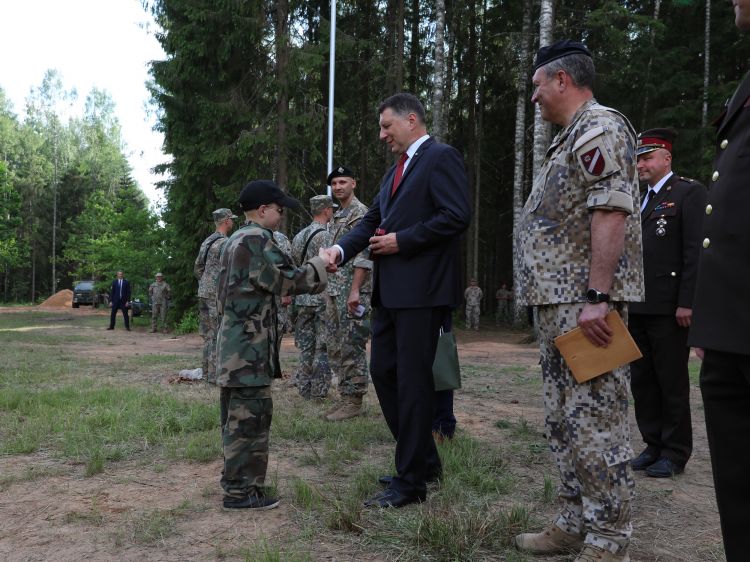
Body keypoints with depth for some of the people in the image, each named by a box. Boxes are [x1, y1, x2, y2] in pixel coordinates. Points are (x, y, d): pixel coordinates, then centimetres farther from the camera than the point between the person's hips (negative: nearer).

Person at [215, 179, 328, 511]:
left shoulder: (235, 240, 19)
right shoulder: (257, 238, -13)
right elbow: (288, 280, -15)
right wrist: (319, 265, -2)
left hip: (235, 343, 10)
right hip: (249, 346, -10)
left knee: (237, 414, 14)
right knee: (251, 414, -6)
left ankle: (236, 482, 23)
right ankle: (241, 491, 0)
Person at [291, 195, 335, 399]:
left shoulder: (298, 236, 12)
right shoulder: (326, 235, -11)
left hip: (302, 298, 7)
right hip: (323, 298, -7)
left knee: (305, 346, 11)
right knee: (323, 347, -1)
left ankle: (304, 388, 16)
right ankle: (319, 391, 2)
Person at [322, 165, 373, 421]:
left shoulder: (360, 212, -9)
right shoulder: (337, 216, 20)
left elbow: (364, 256, -17)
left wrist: (355, 290, -23)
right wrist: (328, 290, 17)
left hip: (351, 291, -10)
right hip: (333, 292, 10)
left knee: (352, 347, -6)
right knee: (335, 346, 11)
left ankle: (354, 401, 0)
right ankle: (345, 396, 19)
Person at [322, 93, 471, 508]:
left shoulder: (441, 157, -6)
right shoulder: (395, 171, 22)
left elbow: (456, 216, -17)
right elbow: (373, 221, 18)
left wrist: (400, 240, -14)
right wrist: (341, 249, 1)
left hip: (422, 287, -9)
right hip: (390, 290, 9)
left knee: (412, 380, -4)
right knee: (383, 371, 11)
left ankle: (411, 481, 6)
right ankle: (423, 459, 25)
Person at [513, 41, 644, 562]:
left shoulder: (600, 128, -9)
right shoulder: (571, 138, 22)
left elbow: (610, 213, -21)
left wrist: (596, 296, -26)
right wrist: (562, 298, 19)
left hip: (584, 302, -11)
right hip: (559, 300, 11)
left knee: (595, 420, -6)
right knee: (566, 419, 13)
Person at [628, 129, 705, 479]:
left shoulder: (689, 193, -3)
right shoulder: (638, 202, 20)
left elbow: (696, 250, -11)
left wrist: (686, 302, -17)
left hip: (668, 307, -7)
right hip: (636, 307, 7)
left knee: (672, 382, 0)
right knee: (642, 381, 9)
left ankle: (675, 453, 10)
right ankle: (654, 445, 19)